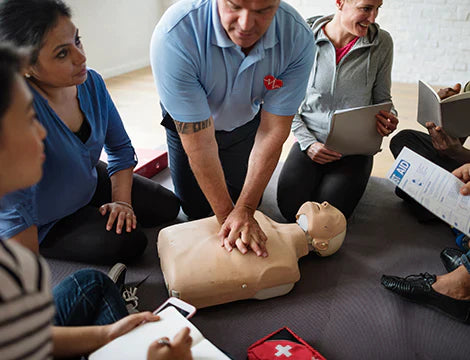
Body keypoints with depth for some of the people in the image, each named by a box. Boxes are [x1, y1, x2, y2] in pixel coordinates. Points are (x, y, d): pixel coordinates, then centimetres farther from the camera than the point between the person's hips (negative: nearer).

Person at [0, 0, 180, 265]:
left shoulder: (91, 82, -15)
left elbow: (120, 147, 0)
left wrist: (122, 200, -8)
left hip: (89, 183, 7)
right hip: (42, 222, -6)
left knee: (166, 207, 6)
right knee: (128, 242, -18)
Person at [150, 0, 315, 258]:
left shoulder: (298, 38, -31)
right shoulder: (174, 36, -40)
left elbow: (272, 132, -25)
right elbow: (200, 143, -34)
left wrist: (244, 210, -26)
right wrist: (226, 215, -27)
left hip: (246, 123, 2)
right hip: (188, 124, -1)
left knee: (247, 201, 12)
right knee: (195, 211, 9)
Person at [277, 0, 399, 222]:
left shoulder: (382, 43, -3)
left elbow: (382, 99, 8)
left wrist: (389, 119, -16)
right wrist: (307, 142, -12)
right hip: (312, 140, 0)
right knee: (289, 207, -17)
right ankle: (317, 175, 15)